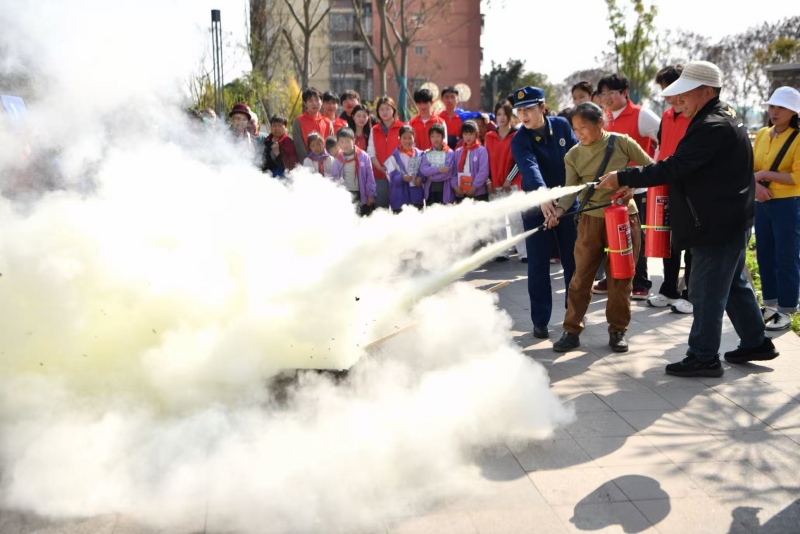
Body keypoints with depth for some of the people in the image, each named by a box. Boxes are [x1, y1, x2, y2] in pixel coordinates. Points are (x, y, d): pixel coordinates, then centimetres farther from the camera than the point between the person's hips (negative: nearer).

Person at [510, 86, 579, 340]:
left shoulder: (562, 126, -6)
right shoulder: (519, 140, -16)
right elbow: (530, 167, -34)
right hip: (535, 207, -2)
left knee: (572, 260, 9)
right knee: (538, 264, -1)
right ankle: (540, 321, 9)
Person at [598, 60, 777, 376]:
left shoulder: (712, 127, -23)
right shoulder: (726, 117, 11)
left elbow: (672, 169, -28)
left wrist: (622, 179, -24)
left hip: (718, 224, -11)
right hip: (732, 220, 11)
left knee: (706, 291, -2)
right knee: (734, 284, 20)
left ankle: (703, 357, 6)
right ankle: (755, 342, 31)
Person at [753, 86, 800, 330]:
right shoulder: (762, 134, 9)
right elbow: (751, 167, 8)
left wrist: (766, 174, -17)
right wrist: (755, 185, -12)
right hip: (762, 203, 6)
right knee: (765, 255, 12)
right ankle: (771, 305, 24)